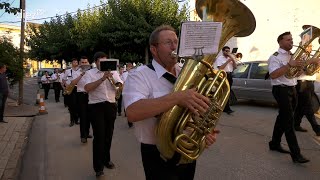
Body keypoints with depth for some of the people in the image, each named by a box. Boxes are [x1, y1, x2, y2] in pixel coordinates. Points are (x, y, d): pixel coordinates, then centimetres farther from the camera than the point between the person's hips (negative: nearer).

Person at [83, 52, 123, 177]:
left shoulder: (113, 72, 9)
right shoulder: (89, 73, 0)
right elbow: (87, 88, -16)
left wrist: (113, 81, -19)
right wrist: (102, 78, -22)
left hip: (111, 106, 4)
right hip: (96, 107, -3)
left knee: (108, 135, 14)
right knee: (99, 136, -4)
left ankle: (106, 159, 33)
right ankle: (98, 166, 7)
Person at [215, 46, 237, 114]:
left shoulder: (230, 58, 20)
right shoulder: (219, 58, 1)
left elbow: (235, 67, 13)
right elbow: (220, 68, -13)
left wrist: (233, 59, -1)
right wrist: (228, 61, -12)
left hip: (230, 76, 7)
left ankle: (224, 108, 15)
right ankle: (228, 109, -14)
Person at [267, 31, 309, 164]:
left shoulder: (292, 56, 17)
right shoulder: (275, 57, -9)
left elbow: (298, 71, 23)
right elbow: (273, 75, -22)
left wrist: (301, 65, 4)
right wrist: (289, 65, -24)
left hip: (292, 89, 9)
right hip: (281, 90, -9)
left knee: (283, 118, 14)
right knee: (289, 121, -10)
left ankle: (275, 144, 27)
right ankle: (296, 154, -8)